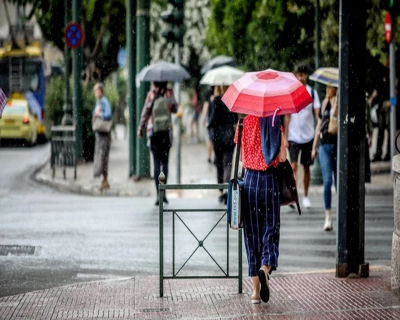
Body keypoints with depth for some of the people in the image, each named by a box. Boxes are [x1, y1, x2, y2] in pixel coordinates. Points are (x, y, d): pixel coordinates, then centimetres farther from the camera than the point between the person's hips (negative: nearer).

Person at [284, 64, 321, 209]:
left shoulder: (312, 92, 2)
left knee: (306, 167, 10)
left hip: (308, 135, 1)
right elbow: (287, 116, 3)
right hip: (293, 136, -1)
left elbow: (318, 113, -4)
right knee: (294, 166, -13)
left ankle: (305, 196, 22)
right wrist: (285, 137, -1)